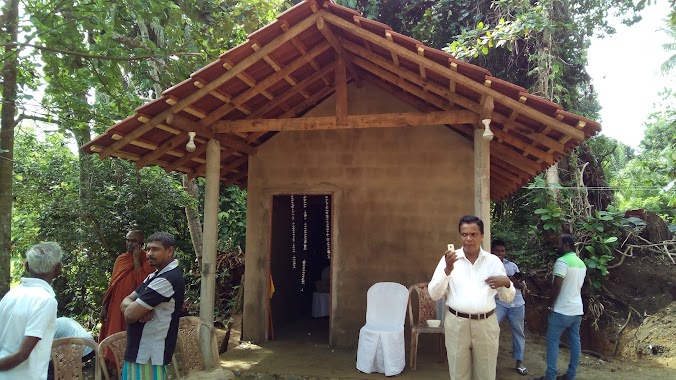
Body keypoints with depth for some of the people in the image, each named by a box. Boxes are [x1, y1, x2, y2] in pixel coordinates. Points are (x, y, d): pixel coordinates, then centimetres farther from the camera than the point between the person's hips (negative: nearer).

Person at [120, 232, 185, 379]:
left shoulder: (168, 279, -22)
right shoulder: (155, 275, 11)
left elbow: (130, 315, -23)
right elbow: (125, 302, 7)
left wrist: (134, 307, 0)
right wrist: (139, 307, -14)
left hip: (149, 354, -9)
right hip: (139, 350, 9)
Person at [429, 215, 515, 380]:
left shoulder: (493, 261, 4)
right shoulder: (449, 259, -1)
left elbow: (508, 298, 8)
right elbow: (434, 294, -6)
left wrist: (507, 283, -14)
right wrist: (447, 270, -20)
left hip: (486, 324, 1)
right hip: (456, 324, -1)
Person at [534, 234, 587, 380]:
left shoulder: (562, 261, -17)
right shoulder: (582, 263, 12)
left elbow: (557, 285, -21)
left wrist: (550, 304, -11)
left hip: (561, 310, -8)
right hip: (577, 309, 8)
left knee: (553, 341, -1)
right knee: (575, 341, 10)